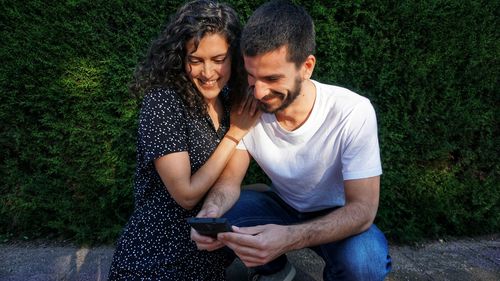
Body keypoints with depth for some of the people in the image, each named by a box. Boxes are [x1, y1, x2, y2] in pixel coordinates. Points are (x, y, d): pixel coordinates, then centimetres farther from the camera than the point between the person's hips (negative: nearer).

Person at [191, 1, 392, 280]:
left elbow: (363, 208, -30)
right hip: (283, 206, 3)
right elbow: (230, 179, -11)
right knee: (218, 220, -21)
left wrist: (290, 238, -47)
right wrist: (211, 211, -36)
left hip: (337, 215, -3)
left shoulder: (353, 113, -30)